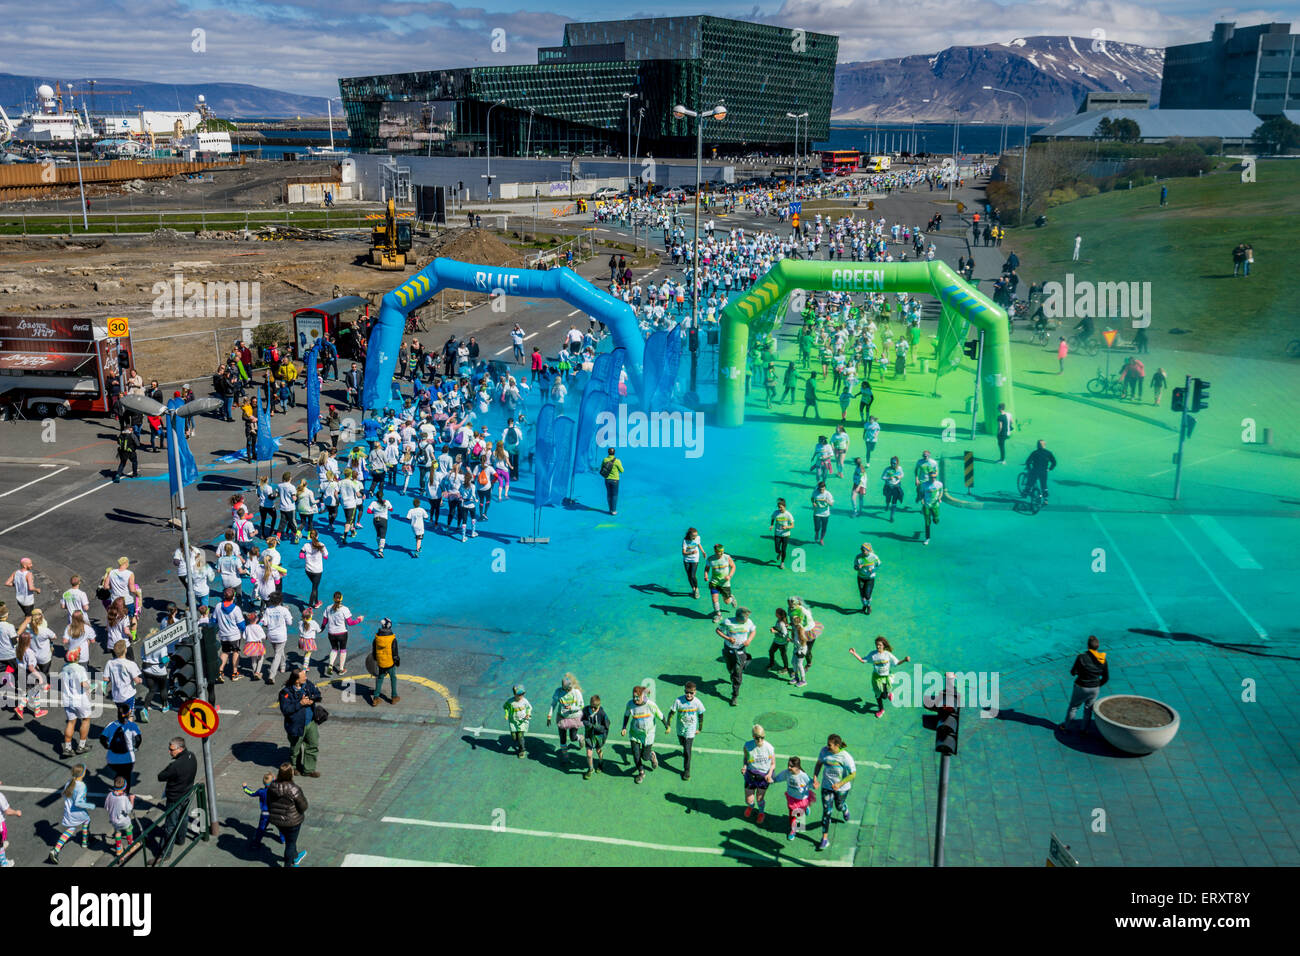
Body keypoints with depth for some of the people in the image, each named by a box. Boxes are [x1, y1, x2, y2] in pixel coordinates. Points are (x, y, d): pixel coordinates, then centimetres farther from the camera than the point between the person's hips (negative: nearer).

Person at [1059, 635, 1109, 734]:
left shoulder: (1082, 657, -21)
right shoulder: (1103, 659, -8)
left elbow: (1073, 672, -11)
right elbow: (1106, 677, -1)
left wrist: (1076, 672, 13)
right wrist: (1098, 685, 14)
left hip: (1081, 688, -3)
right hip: (1095, 689, 4)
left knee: (1073, 707, 15)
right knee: (1088, 709, 21)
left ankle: (1066, 727, 29)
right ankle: (1085, 729, 32)